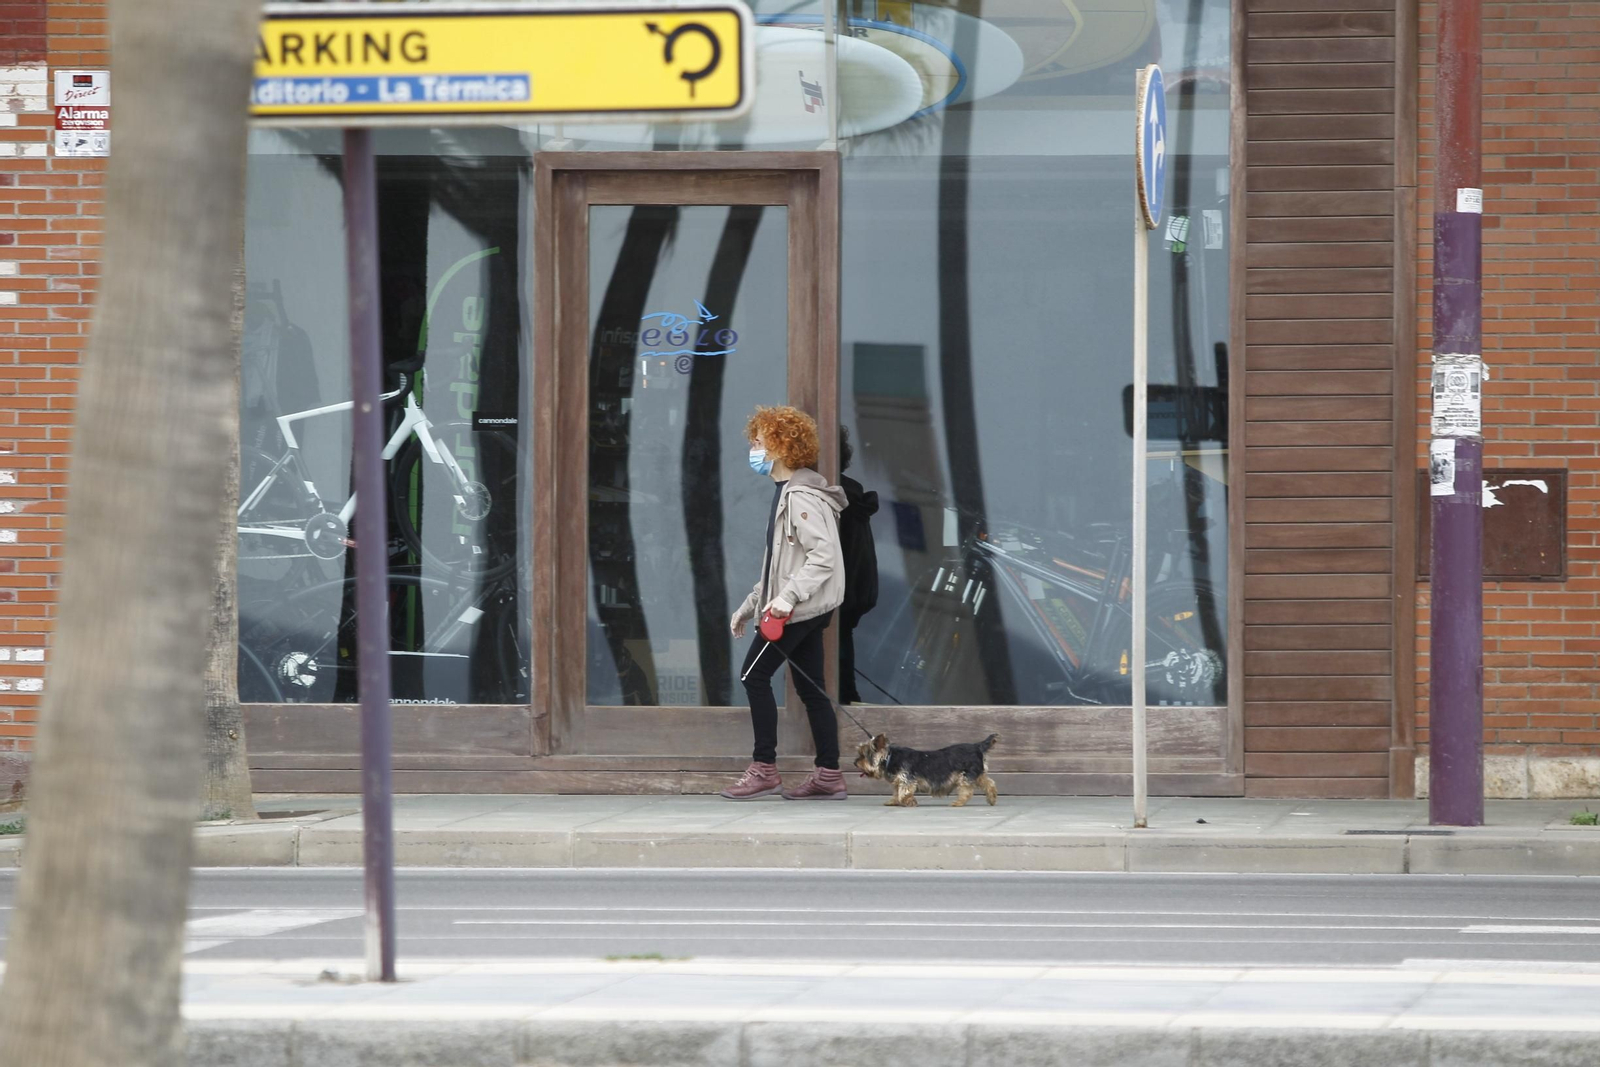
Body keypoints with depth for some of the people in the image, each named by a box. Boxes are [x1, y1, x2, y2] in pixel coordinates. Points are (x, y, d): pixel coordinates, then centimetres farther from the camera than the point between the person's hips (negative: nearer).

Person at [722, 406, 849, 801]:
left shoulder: (802, 497, -15)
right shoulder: (785, 493, 18)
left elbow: (824, 556, -25)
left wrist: (788, 596, -31)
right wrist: (748, 607, 23)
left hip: (800, 608, -10)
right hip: (807, 608, 10)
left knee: (754, 675, -8)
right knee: (810, 688, 9)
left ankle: (763, 770, -6)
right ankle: (828, 776, 9)